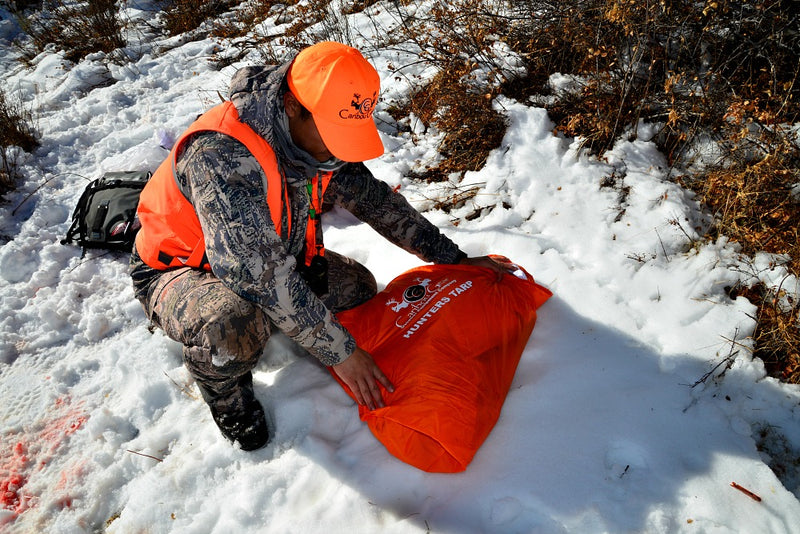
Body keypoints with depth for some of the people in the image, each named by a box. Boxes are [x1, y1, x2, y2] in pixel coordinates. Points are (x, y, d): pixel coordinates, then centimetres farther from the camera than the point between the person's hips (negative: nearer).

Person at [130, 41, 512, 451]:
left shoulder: (318, 138, -11)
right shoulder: (221, 154, -37)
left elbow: (376, 200, 1)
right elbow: (262, 273, -39)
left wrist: (455, 259, 1)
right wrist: (339, 351, -33)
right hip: (178, 271, -6)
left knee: (358, 287, -1)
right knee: (233, 332, -39)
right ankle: (222, 386, -2)